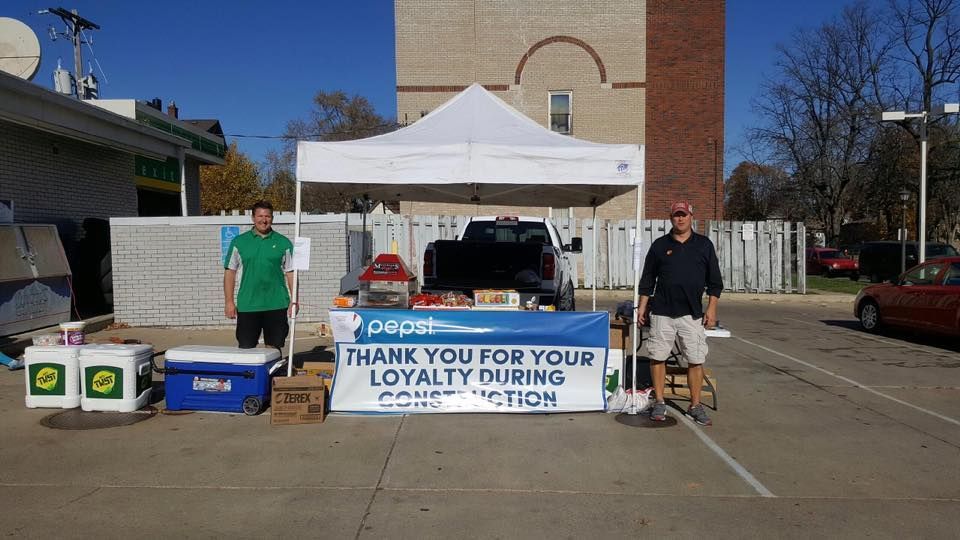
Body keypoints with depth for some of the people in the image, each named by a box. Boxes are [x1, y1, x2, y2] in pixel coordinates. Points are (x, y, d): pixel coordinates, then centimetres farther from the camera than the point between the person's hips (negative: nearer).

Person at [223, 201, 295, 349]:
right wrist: (229, 301, -1)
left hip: (276, 305, 0)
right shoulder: (239, 242, 5)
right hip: (247, 306, 0)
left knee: (274, 349, 7)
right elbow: (230, 272, 6)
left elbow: (291, 273, 6)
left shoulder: (284, 243, 5)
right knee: (246, 349, 3)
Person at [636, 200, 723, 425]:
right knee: (658, 357, 2)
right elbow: (647, 279, 10)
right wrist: (642, 306, 5)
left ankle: (695, 406, 13)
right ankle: (659, 403, 15)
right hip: (662, 311, 0)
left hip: (692, 313, 0)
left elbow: (714, 280, 8)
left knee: (696, 360, 1)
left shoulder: (704, 244, 7)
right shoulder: (659, 245, 7)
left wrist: (711, 308, 1)